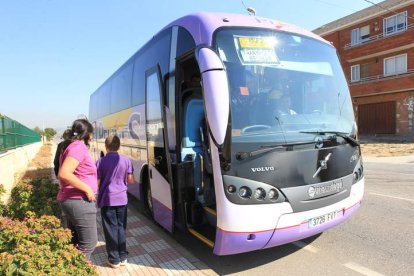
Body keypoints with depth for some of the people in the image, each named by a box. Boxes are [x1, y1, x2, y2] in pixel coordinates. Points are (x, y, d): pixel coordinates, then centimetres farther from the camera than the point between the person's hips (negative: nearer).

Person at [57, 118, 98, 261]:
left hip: (71, 200, 10)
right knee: (88, 243, 1)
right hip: (79, 202, -10)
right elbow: (64, 174, -29)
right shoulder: (78, 146, -17)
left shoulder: (71, 146, 13)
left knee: (75, 241, 20)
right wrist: (87, 189, -22)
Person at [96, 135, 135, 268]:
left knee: (111, 229, 6)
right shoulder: (126, 160, -3)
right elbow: (130, 180, 0)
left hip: (107, 199, -2)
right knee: (121, 227, 12)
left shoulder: (101, 162, -8)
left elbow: (97, 183, -6)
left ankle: (114, 259, 14)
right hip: (122, 198, 2)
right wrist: (134, 180, 21)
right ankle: (123, 257, 20)